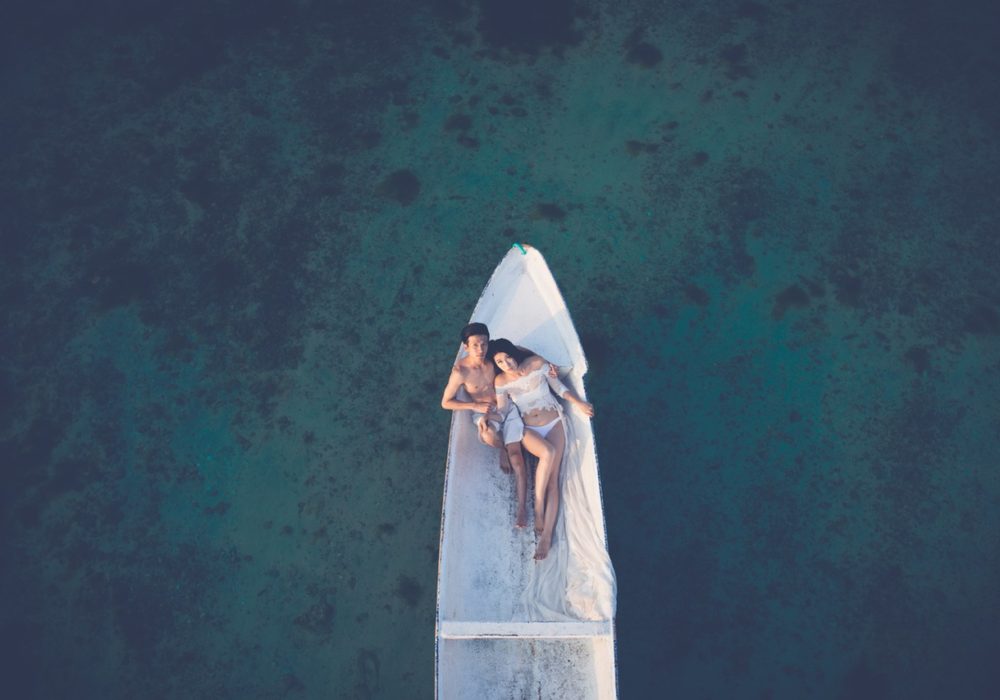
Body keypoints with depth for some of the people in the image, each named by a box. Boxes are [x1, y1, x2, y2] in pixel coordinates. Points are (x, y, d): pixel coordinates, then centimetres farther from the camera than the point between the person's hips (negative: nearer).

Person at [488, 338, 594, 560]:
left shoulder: (537, 363, -3)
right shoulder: (500, 382, -1)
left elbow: (559, 387, 5)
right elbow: (501, 411, 0)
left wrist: (578, 403, -5)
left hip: (554, 423, 1)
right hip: (528, 429, 0)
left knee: (552, 478, -15)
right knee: (548, 452, -33)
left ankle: (547, 535, -19)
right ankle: (538, 509, -19)